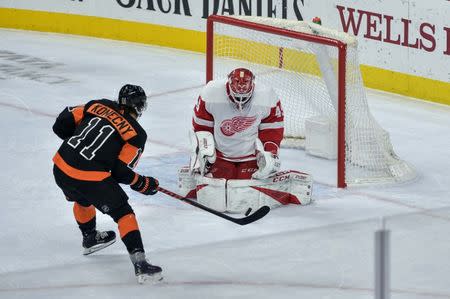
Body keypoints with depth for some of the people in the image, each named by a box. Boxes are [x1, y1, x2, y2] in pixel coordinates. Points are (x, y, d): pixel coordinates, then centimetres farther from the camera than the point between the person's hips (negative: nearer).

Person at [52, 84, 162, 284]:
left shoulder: (99, 106, 10)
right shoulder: (136, 134, -1)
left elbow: (64, 123, 11)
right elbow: (121, 172, -5)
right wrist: (143, 184, 12)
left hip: (60, 169, 6)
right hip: (91, 178, -6)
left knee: (83, 198, 35)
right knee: (123, 213, 5)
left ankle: (90, 238, 58)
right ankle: (140, 264, -7)